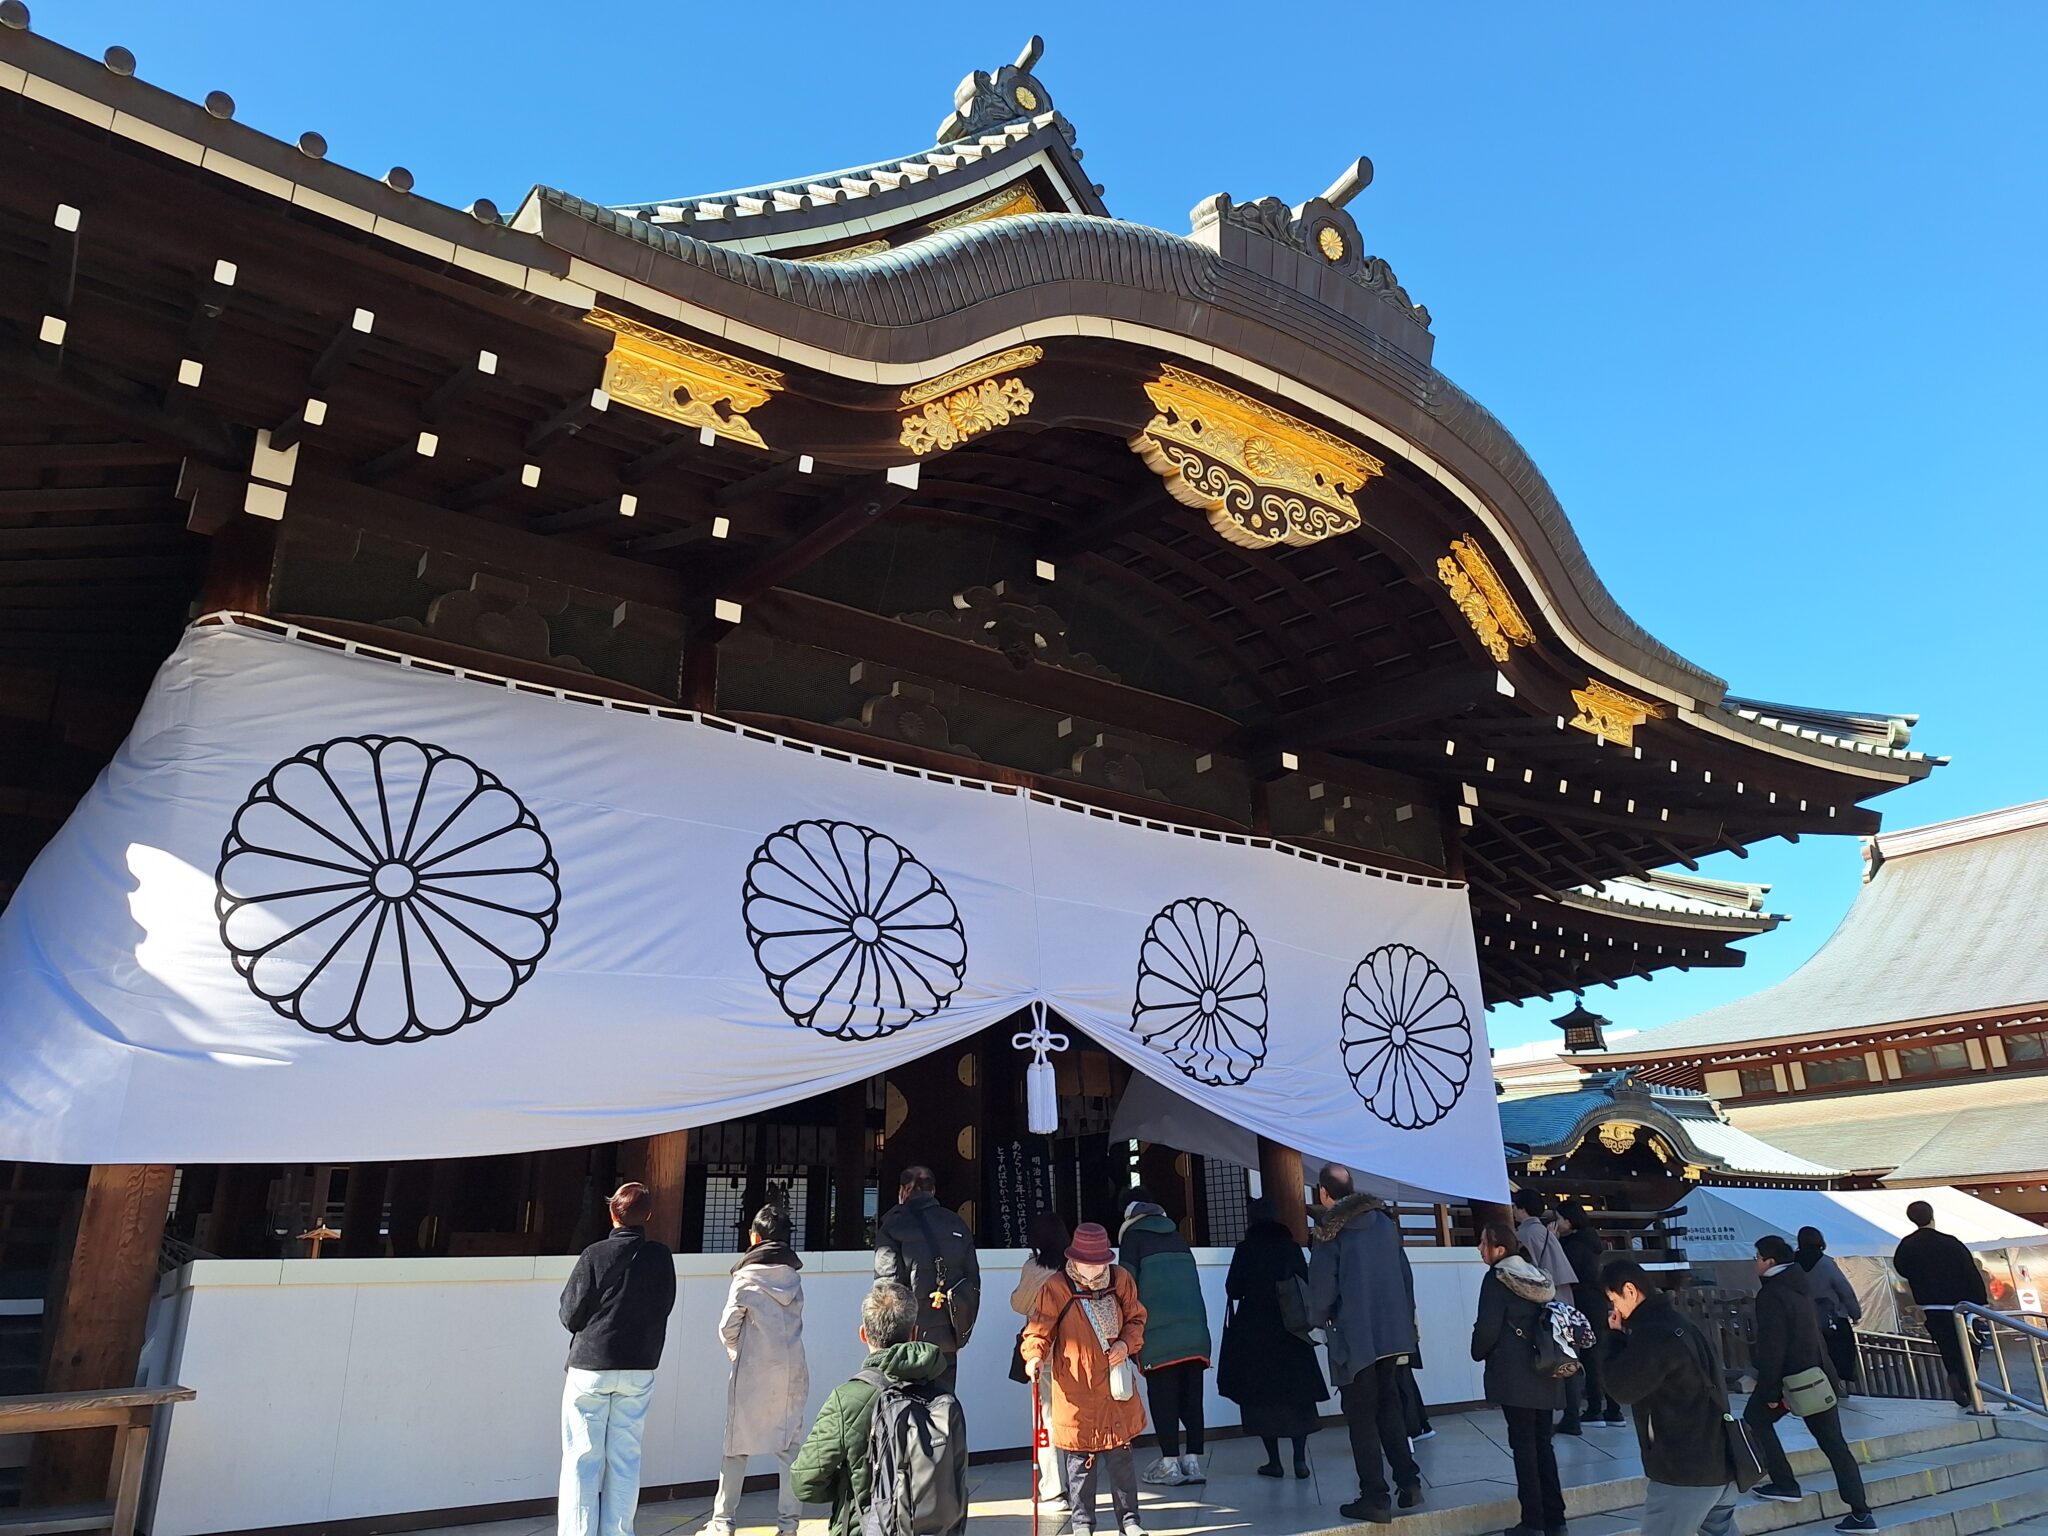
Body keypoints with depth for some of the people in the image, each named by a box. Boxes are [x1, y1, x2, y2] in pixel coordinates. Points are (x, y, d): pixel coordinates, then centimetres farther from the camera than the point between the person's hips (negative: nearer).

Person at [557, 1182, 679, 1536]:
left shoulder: (594, 1255, -12)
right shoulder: (660, 1257, -3)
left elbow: (570, 1316, -6)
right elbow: (664, 1308, 5)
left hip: (591, 1366, -3)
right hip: (640, 1368, 3)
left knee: (583, 1460, 6)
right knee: (625, 1459, 11)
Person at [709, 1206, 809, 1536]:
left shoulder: (746, 1277, -6)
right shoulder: (794, 1276, 6)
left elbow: (728, 1327, -5)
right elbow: (795, 1320, 8)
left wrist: (736, 1353, 13)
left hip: (753, 1372, -3)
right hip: (792, 1369, 3)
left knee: (738, 1446, 8)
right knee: (790, 1446, 7)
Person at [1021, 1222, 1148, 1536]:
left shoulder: (1120, 1279, -1)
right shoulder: (1056, 1289, -12)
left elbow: (1135, 1319, 11)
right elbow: (1039, 1331, -8)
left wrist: (1127, 1343, -7)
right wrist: (1035, 1356, -27)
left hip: (1116, 1385, 3)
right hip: (1076, 1389, -3)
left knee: (1122, 1455, 10)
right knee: (1079, 1459, 7)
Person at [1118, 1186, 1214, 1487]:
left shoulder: (1132, 1235, 3)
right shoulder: (1177, 1236, 19)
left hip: (1158, 1333, -5)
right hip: (1195, 1327, 5)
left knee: (1163, 1397, 1)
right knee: (1192, 1396, 8)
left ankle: (1170, 1463, 1)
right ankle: (1193, 1461, 9)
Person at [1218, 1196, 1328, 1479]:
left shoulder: (1246, 1249, -7)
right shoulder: (1291, 1247, 1)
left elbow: (1233, 1290, -6)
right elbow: (1306, 1285, 5)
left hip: (1254, 1331, -2)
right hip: (1291, 1330, 3)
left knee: (1261, 1395, 6)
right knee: (1297, 1394, 10)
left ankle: (1274, 1461, 6)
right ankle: (1300, 1459, 2)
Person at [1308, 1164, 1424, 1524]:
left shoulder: (1330, 1231, -13)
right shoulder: (1384, 1221, 4)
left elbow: (1322, 1289, -15)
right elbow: (1406, 1275, 8)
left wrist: (1319, 1320, 5)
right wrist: (1405, 1318, 17)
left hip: (1354, 1338, -6)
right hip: (1392, 1333, 6)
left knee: (1361, 1417, 5)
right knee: (1389, 1408, 21)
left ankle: (1375, 1499, 7)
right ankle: (1409, 1483, 20)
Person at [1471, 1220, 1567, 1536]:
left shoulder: (1497, 1278, -12)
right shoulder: (1538, 1276, 9)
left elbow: (1487, 1328, -15)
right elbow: (1553, 1320, 14)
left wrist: (1478, 1353, 3)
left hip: (1514, 1375, -7)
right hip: (1544, 1372, 7)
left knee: (1523, 1444, 0)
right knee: (1543, 1442, 14)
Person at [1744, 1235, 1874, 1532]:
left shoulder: (1771, 1295, -17)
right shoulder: (1799, 1285, 9)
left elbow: (1771, 1346, -20)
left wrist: (1770, 1390, -15)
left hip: (1789, 1376, -8)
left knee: (1756, 1419, 12)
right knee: (1833, 1441, 10)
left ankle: (1784, 1484, 9)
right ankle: (1860, 1513, 9)